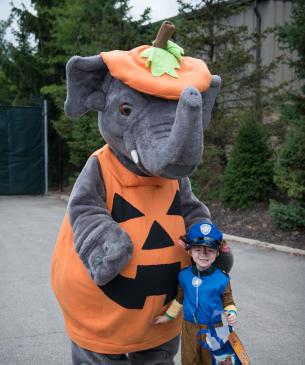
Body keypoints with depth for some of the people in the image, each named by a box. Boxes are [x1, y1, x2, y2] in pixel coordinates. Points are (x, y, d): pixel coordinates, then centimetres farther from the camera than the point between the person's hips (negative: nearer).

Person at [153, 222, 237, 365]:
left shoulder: (221, 278, -15)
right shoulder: (184, 275, -6)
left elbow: (228, 302, -2)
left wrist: (231, 313, -22)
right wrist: (168, 316, 16)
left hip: (213, 329, -3)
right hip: (189, 328, 3)